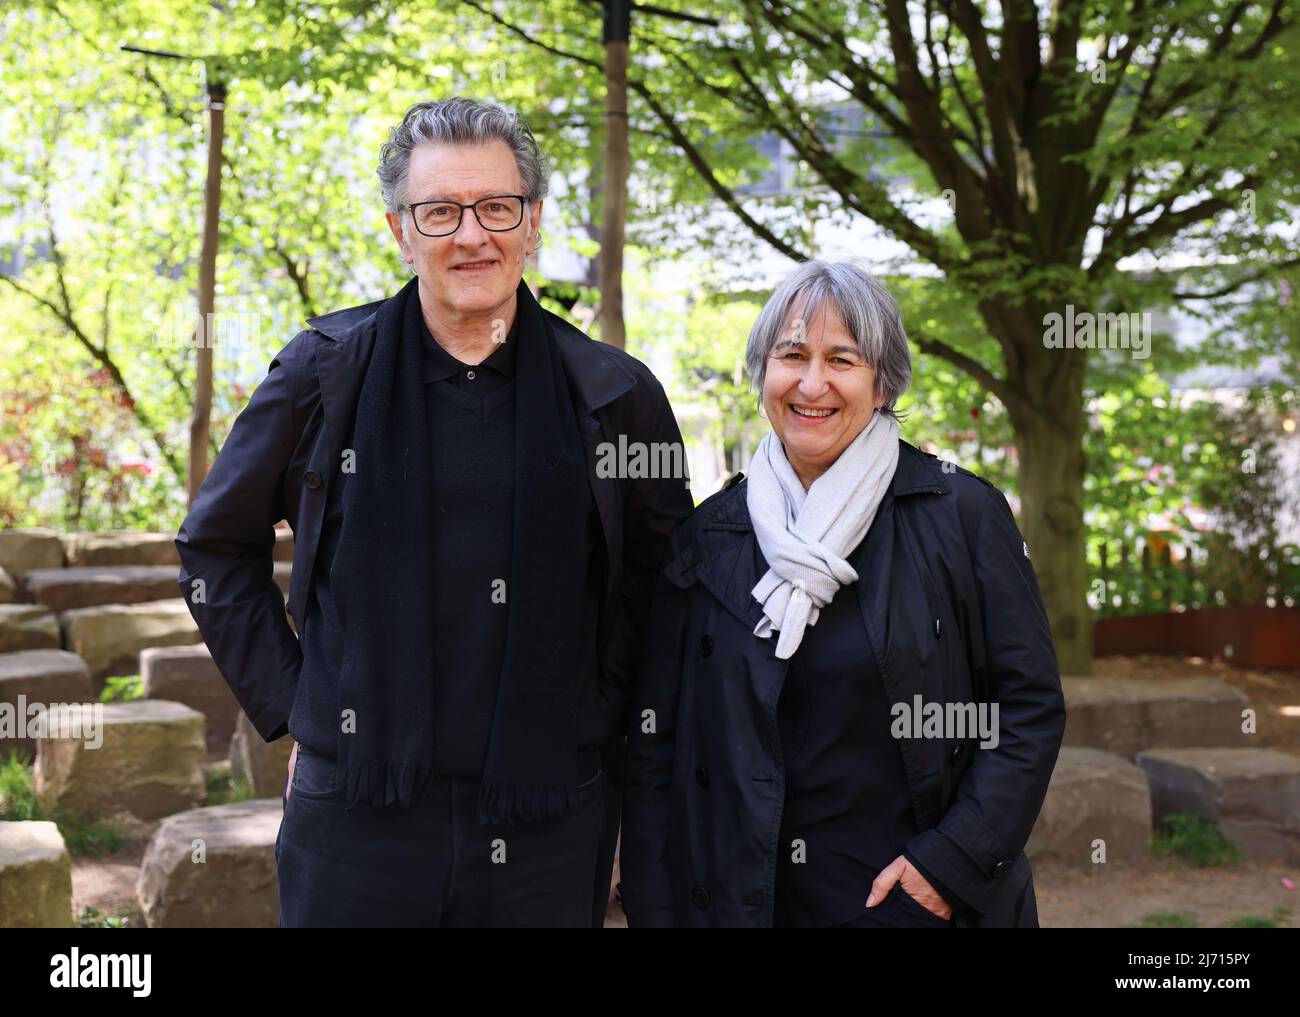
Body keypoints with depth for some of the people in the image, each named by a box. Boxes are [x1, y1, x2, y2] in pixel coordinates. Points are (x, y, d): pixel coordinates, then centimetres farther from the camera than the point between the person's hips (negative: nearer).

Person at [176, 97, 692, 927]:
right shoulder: (326, 372, 0)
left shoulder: (614, 393, 1)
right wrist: (289, 705, 3)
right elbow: (217, 548, 10)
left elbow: (664, 570, 13)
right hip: (358, 821, 0)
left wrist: (602, 718, 4)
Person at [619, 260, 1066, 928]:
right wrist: (652, 909, -3)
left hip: (917, 899, -2)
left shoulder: (964, 514, -5)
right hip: (746, 901, 2)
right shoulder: (708, 536, 1)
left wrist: (953, 859, -13)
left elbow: (1030, 706, -5)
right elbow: (654, 742, 3)